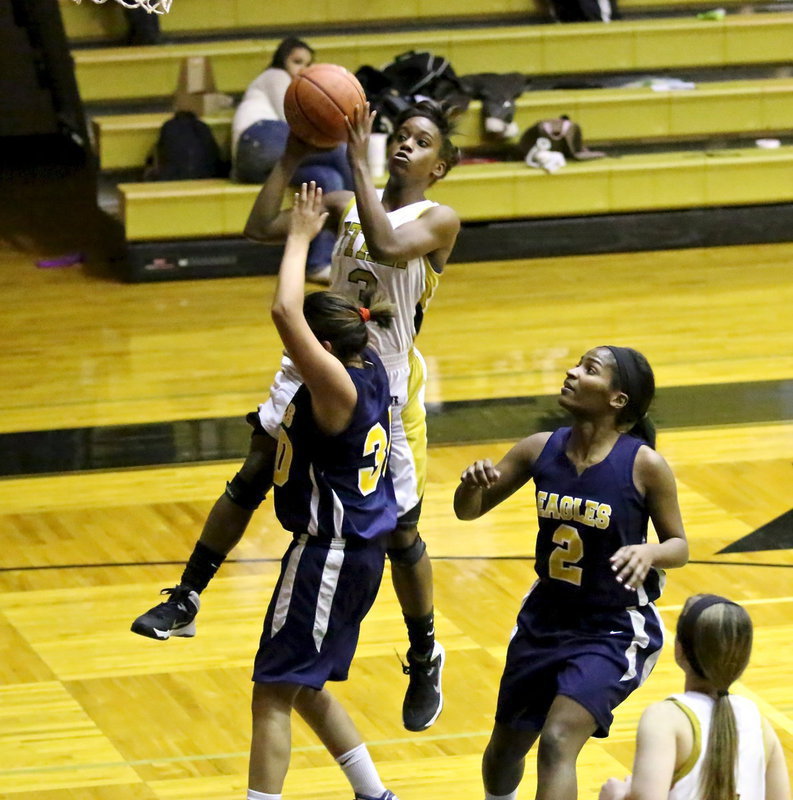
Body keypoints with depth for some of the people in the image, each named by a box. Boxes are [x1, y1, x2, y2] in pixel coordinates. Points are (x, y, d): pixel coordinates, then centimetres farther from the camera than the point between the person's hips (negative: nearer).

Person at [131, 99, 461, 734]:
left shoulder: (438, 220, -12)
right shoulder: (347, 203, 4)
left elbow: (387, 245, -33)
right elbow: (260, 229, 0)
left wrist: (358, 162, -29)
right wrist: (293, 159, -8)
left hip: (385, 391, -5)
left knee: (400, 534, 3)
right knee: (250, 484, 5)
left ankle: (425, 660, 21)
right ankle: (185, 602, 16)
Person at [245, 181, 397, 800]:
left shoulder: (339, 387, -22)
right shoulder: (369, 373, 2)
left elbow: (286, 312, -34)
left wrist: (302, 235, -23)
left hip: (330, 556, -10)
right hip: (355, 551, 10)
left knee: (273, 695, -7)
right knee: (301, 685, 23)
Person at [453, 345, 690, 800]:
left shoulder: (645, 466, -17)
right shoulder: (540, 450, -5)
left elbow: (679, 546, -7)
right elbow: (468, 510, 4)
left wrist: (650, 551, -30)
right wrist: (475, 482, -20)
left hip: (615, 630, -6)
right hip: (545, 621, 6)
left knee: (558, 742, -23)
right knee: (505, 748, 19)